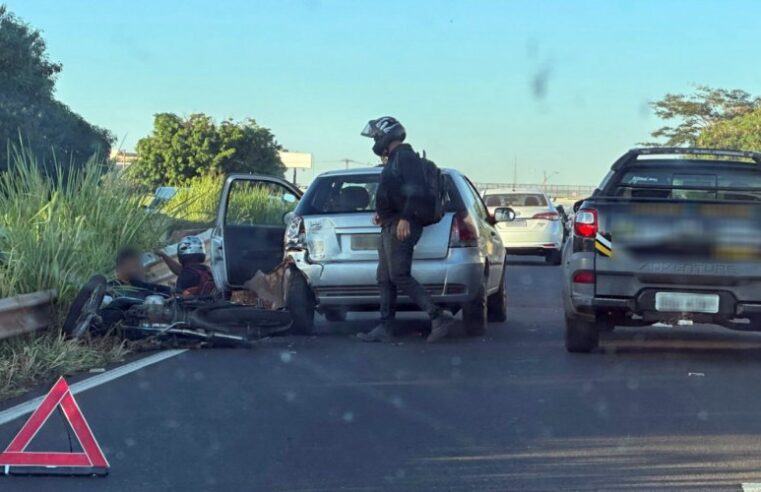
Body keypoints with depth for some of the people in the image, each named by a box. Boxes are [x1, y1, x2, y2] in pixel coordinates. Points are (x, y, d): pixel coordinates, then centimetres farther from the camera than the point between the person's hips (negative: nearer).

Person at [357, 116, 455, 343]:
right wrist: (383, 214, 20)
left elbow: (415, 191, -20)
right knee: (385, 279, 8)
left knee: (399, 275, -15)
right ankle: (385, 328, 9)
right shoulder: (394, 160, 23)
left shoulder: (405, 157, -9)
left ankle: (439, 316, -16)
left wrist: (405, 218, -26)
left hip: (401, 226, -11)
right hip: (390, 226, 11)